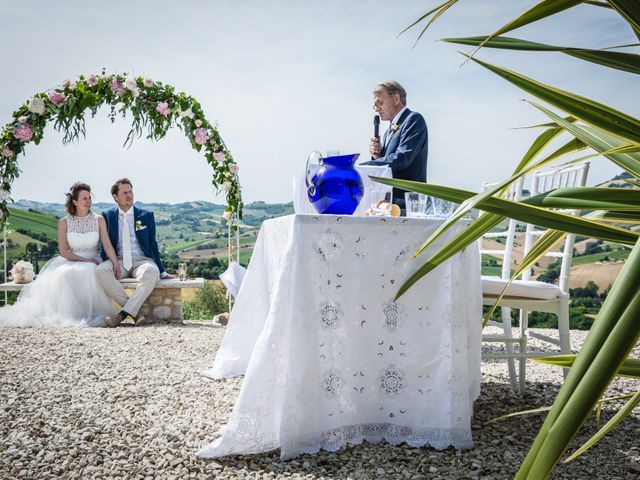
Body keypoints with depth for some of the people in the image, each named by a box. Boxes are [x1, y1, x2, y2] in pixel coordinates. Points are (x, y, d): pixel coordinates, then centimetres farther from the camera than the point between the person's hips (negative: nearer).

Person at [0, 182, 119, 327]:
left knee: (88, 273, -35)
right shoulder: (64, 223, 3)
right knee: (64, 275, -34)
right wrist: (85, 260, -13)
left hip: (93, 263, 0)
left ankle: (88, 314, -29)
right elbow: (63, 252, -2)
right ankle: (67, 315, -29)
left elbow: (107, 244, -4)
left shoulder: (99, 220, 6)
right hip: (70, 262, 0)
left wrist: (115, 263, -22)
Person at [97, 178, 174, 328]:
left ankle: (124, 313, -36)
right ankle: (135, 311, -29)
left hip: (142, 260, -1)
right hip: (118, 261, 1)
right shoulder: (107, 215, 11)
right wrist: (112, 264, -7)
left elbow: (153, 245, 13)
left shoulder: (146, 215, 11)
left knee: (152, 272, -37)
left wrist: (163, 272, 8)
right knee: (101, 270, -33)